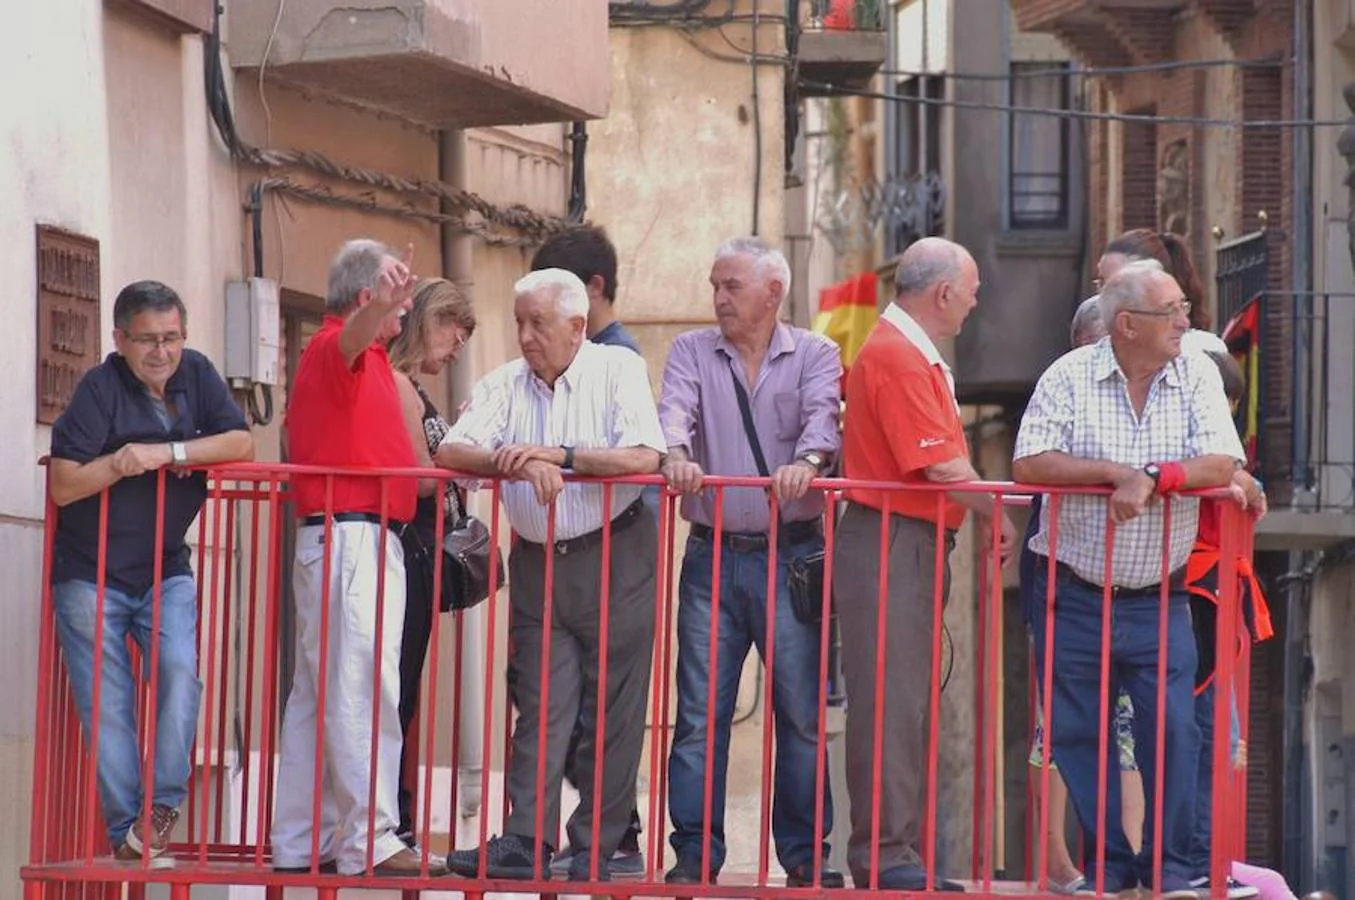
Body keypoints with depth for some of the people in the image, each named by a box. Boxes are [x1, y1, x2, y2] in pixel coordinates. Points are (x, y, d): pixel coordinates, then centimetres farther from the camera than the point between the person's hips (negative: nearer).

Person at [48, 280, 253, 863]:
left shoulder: (196, 375, 2)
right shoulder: (100, 388, -13)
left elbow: (242, 444, -7)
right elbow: (64, 485, -17)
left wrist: (167, 453, -17)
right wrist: (123, 462, -29)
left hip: (165, 572, 3)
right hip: (90, 576, -3)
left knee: (179, 670, -19)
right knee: (107, 705, -5)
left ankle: (164, 802, -10)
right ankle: (125, 829, 1)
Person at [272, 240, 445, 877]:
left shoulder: (348, 355, 24)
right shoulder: (338, 348, -9)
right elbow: (354, 337, -34)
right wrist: (379, 310, -56)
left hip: (339, 538, 11)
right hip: (356, 534, -11)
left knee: (318, 693, 11)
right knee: (363, 692, -13)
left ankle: (299, 843, 14)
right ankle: (371, 841, -17)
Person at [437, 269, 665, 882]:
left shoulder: (618, 371, -3)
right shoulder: (505, 385, 6)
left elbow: (645, 457, -17)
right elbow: (450, 452, -7)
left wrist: (559, 455, -23)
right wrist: (519, 464, -23)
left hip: (614, 560, -3)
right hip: (538, 562, 3)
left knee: (612, 713, 0)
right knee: (541, 708, -2)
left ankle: (596, 848, 5)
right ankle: (526, 841, -6)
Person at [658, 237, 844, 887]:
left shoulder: (813, 356, 7)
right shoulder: (692, 352, 11)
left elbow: (823, 414, -11)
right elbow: (675, 411, -7)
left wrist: (807, 459, -33)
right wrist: (676, 455, -29)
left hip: (792, 553, -1)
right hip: (713, 556, 1)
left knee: (801, 711, 0)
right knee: (700, 711, 0)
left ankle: (805, 852, 8)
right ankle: (694, 851, 6)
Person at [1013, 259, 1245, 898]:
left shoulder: (1196, 376, 2)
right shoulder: (1070, 377, -4)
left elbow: (1222, 465, -8)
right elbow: (1028, 465, -14)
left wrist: (1153, 478, -22)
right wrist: (1117, 473, -20)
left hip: (1157, 599, 1)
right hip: (1072, 592, -1)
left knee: (1173, 730, -7)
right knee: (1078, 735, 2)